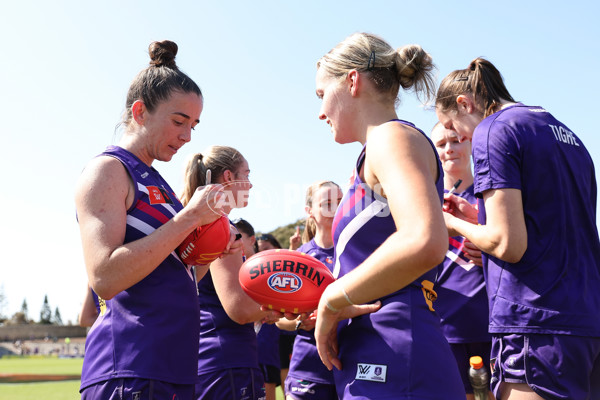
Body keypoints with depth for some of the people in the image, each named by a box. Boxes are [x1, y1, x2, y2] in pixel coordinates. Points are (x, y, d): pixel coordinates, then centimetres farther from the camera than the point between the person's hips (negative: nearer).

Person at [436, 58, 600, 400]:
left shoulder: (494, 131, -7)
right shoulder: (566, 133, 18)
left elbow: (508, 244, -15)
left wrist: (454, 223, 3)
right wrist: (480, 217, 22)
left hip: (537, 324, -9)